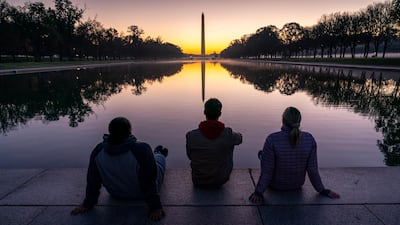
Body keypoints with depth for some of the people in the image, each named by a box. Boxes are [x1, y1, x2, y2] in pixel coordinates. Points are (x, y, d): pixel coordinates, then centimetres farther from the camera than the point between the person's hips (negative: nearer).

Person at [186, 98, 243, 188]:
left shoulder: (191, 135, -21)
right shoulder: (228, 134, -21)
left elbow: (190, 157, -1)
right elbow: (239, 138, 4)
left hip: (198, 182, 1)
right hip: (220, 181, 0)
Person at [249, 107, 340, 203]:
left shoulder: (272, 139, -30)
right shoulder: (309, 139, -20)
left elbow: (267, 170, -25)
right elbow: (313, 169, -14)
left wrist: (258, 192, -13)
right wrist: (322, 190, 0)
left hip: (276, 185, -3)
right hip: (297, 184, 3)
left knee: (261, 154, 23)